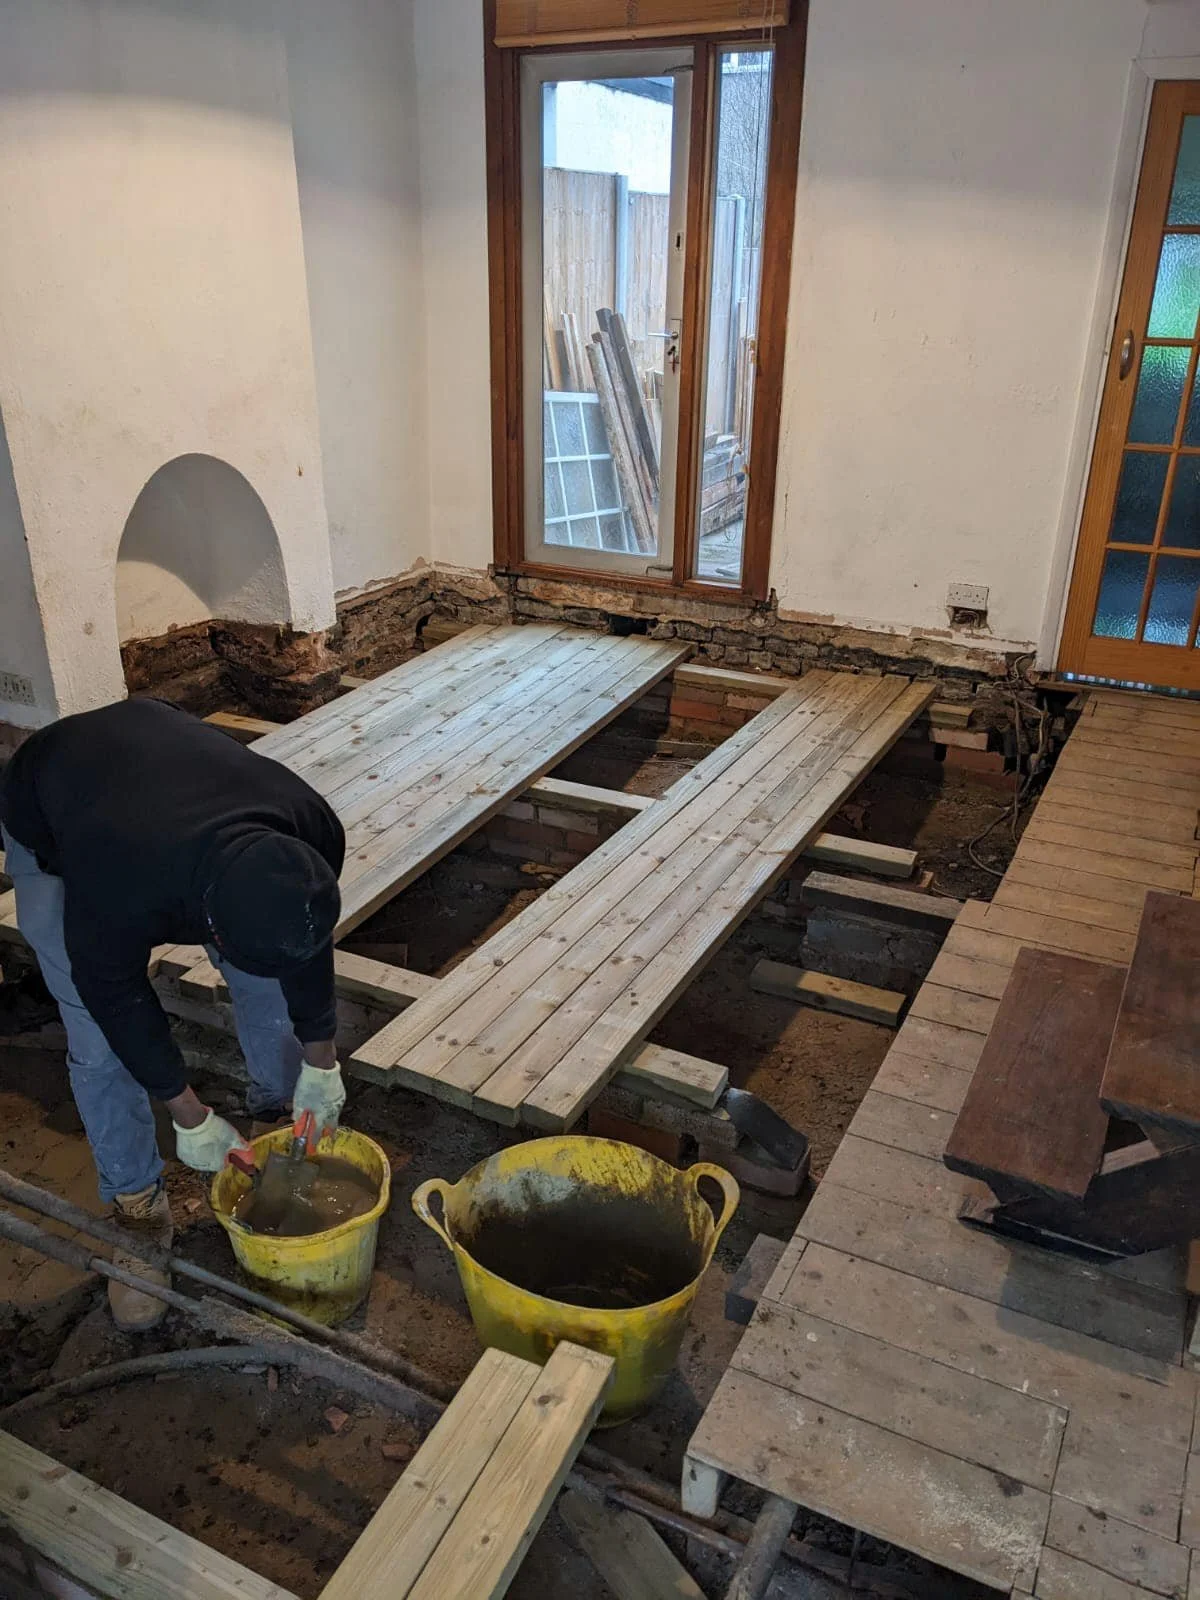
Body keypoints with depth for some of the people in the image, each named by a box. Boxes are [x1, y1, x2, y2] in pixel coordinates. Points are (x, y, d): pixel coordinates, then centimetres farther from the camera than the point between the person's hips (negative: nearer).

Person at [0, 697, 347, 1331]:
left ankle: (280, 1098, 33)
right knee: (100, 1041, -7)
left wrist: (321, 1064, -3)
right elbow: (118, 1001, -25)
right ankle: (137, 1207, 13)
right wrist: (189, 1117, -15)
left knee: (267, 980, 5)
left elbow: (309, 952, -12)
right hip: (51, 827, -4)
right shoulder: (118, 894, -45)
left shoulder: (313, 835, -32)